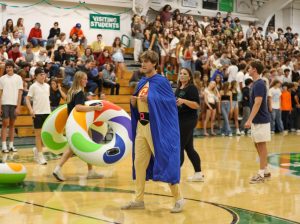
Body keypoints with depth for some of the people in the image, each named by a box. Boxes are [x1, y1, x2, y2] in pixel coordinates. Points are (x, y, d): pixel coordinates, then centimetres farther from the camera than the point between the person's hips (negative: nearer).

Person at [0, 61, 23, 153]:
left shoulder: (18, 78, 3)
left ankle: (11, 145, 12)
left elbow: (20, 93, 1)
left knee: (12, 124, 6)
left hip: (14, 104, 0)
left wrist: (18, 107, -5)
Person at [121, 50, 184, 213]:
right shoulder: (141, 83, 14)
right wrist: (133, 101, -3)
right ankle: (139, 200, 18)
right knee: (139, 163, 9)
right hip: (141, 126, 8)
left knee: (165, 162, -5)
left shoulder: (161, 81, -7)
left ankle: (179, 199, 4)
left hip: (156, 127, -8)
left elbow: (171, 101, -13)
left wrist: (149, 98, -19)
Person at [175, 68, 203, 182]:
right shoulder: (178, 89, 15)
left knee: (179, 146, -7)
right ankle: (198, 173, 16)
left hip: (188, 120, -9)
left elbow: (197, 105, -19)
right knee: (189, 148, 10)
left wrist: (184, 101, -29)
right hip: (180, 120, 9)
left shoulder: (192, 88, -10)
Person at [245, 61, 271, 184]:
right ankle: (266, 171, 21)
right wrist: (251, 120, 21)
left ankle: (261, 174, 0)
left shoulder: (259, 84, -17)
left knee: (261, 146, -5)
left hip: (261, 121, -10)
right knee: (258, 145, 14)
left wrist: (249, 120, -27)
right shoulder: (256, 83, 13)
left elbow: (257, 103, -24)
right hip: (257, 120, 10)